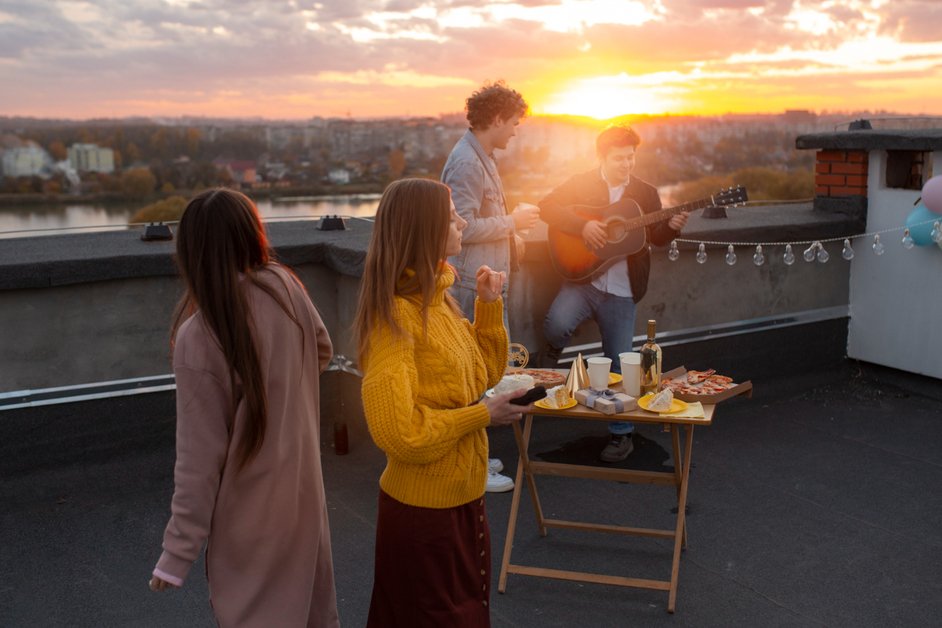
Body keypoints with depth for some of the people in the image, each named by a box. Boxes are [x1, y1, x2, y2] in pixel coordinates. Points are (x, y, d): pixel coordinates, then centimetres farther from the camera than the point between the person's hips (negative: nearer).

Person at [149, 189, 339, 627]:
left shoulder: (198, 336, -24)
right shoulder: (286, 286, -10)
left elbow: (200, 455, -20)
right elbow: (322, 353, 10)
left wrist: (178, 552, -11)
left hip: (250, 509, -5)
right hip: (304, 487, 5)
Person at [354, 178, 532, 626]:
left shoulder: (436, 297, 3)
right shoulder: (395, 316, -24)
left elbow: (483, 375, 12)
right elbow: (398, 431, -29)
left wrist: (489, 305, 1)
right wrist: (482, 415, -19)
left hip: (462, 495, 8)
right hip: (424, 509, -8)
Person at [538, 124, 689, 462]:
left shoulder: (645, 193, 8)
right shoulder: (581, 183, 1)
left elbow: (656, 236, 8)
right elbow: (547, 207, -8)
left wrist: (671, 226, -14)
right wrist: (583, 225, -20)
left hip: (621, 290, 2)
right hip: (582, 278, -1)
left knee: (619, 363, 4)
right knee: (556, 324, -31)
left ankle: (621, 433, 20)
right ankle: (551, 356, 6)